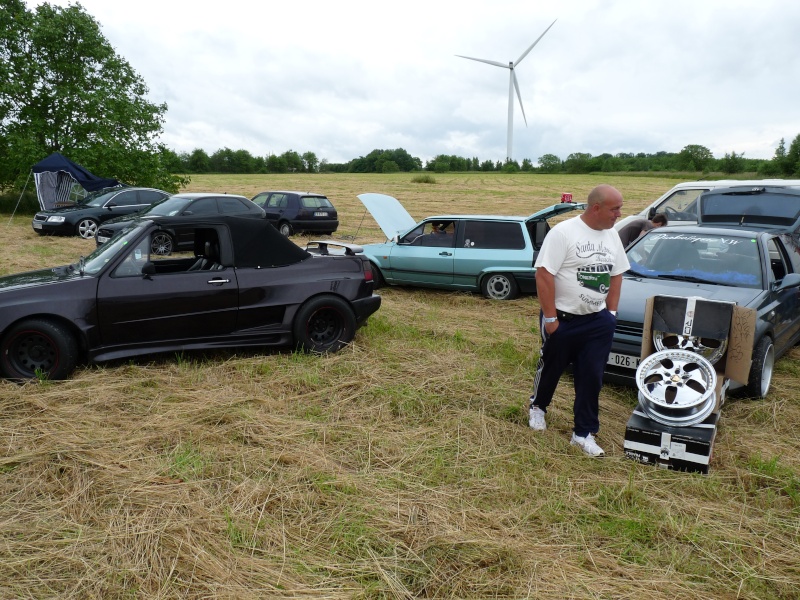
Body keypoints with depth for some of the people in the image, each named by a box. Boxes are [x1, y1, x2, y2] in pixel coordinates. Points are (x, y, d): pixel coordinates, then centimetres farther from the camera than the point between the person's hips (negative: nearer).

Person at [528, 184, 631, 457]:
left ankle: (584, 433, 15)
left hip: (598, 321, 5)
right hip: (563, 320, -5)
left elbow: (616, 275, 14)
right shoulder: (563, 232, -16)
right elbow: (544, 275, -18)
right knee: (550, 369, 14)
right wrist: (550, 318, -18)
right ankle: (537, 407, 41)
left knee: (591, 377, 4)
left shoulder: (612, 236, 5)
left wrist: (611, 314, 8)